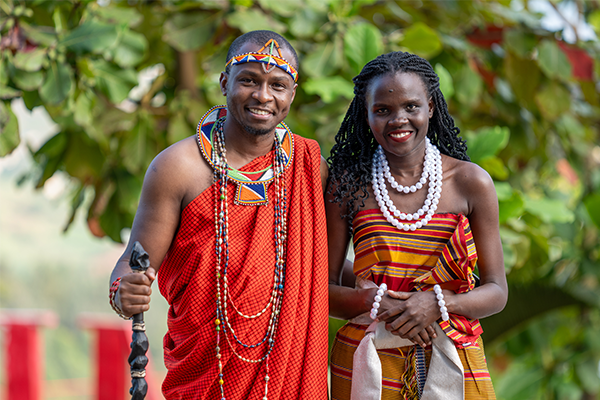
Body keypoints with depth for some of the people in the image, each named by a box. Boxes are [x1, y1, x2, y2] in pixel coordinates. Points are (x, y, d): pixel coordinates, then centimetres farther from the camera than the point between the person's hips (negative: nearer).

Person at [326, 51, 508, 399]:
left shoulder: (471, 182, -2)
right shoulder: (348, 185, -2)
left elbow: (496, 291, 0)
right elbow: (324, 288, 0)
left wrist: (436, 303, -18)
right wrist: (375, 303, -19)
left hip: (453, 368, 0)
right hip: (367, 369, 0)